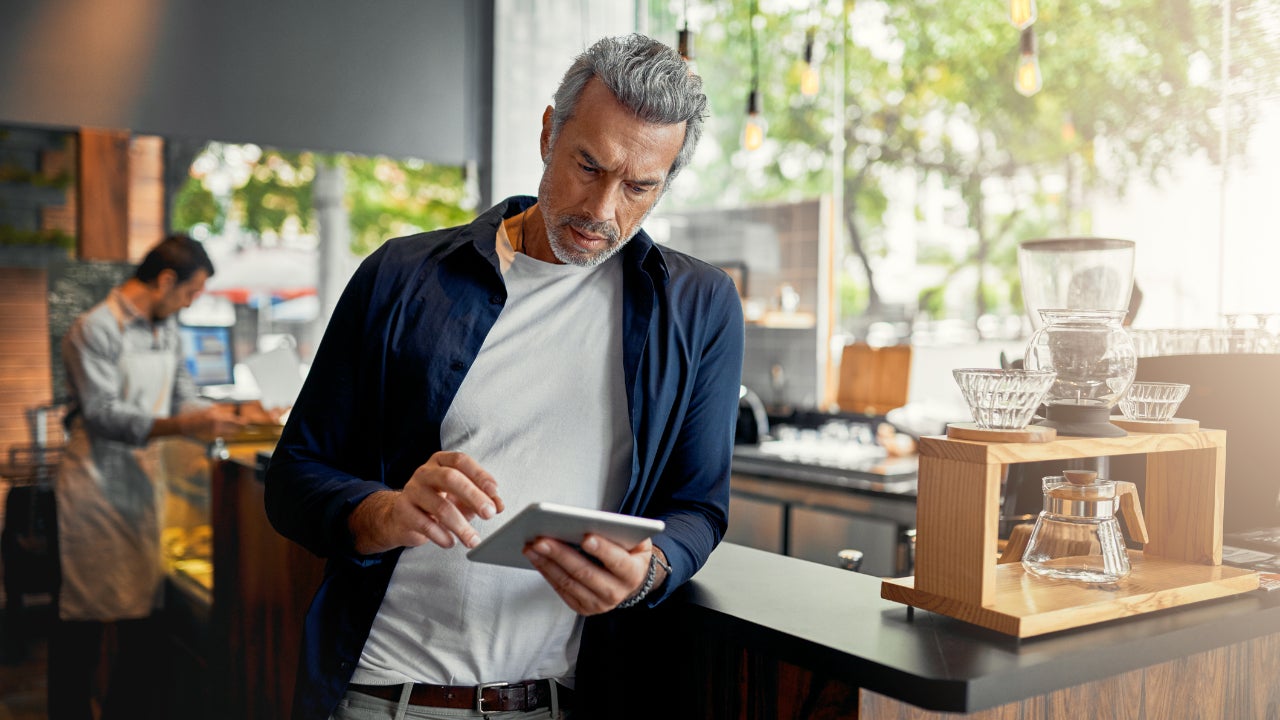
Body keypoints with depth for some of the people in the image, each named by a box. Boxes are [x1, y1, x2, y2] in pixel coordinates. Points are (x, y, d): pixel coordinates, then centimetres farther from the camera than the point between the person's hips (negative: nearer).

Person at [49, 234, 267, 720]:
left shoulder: (166, 328, 11)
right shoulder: (96, 329, -14)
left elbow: (181, 393, 19)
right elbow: (103, 415, -20)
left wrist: (219, 416, 1)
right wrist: (184, 425, -27)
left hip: (143, 478, 7)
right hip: (96, 483, -7)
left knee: (142, 604, 10)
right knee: (84, 612, 2)